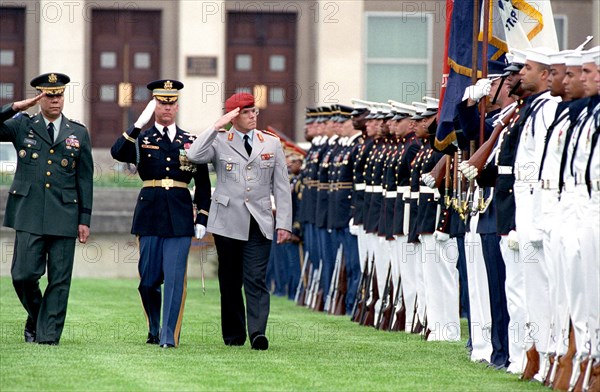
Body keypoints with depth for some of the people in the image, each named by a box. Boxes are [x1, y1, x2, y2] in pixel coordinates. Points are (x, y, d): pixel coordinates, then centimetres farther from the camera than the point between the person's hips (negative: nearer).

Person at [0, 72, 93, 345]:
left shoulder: (78, 134, 11)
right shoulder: (22, 126, 10)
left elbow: (85, 180, 10)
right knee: (24, 275, -5)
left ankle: (48, 335, 3)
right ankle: (36, 317, 21)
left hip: (64, 216, 1)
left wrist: (85, 220, 5)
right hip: (29, 215, -1)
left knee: (59, 280, -2)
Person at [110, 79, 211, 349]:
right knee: (148, 280, 4)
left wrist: (202, 219, 6)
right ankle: (154, 330, 25)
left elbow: (203, 184, 13)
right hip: (150, 215, 0)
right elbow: (117, 153, -16)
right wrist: (139, 124, -21)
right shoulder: (141, 139, 6)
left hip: (180, 218, 0)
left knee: (175, 278, -7)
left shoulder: (190, 142, 9)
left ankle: (169, 336, -6)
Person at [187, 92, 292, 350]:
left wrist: (284, 223, 2)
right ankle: (233, 335, 14)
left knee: (256, 279, -11)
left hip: (259, 223, 0)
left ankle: (257, 333, -18)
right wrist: (217, 127, -13)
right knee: (230, 280, 6)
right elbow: (194, 156, -16)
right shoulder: (219, 142, 5)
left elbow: (281, 187, 10)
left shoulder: (272, 144, 11)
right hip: (228, 222, 0)